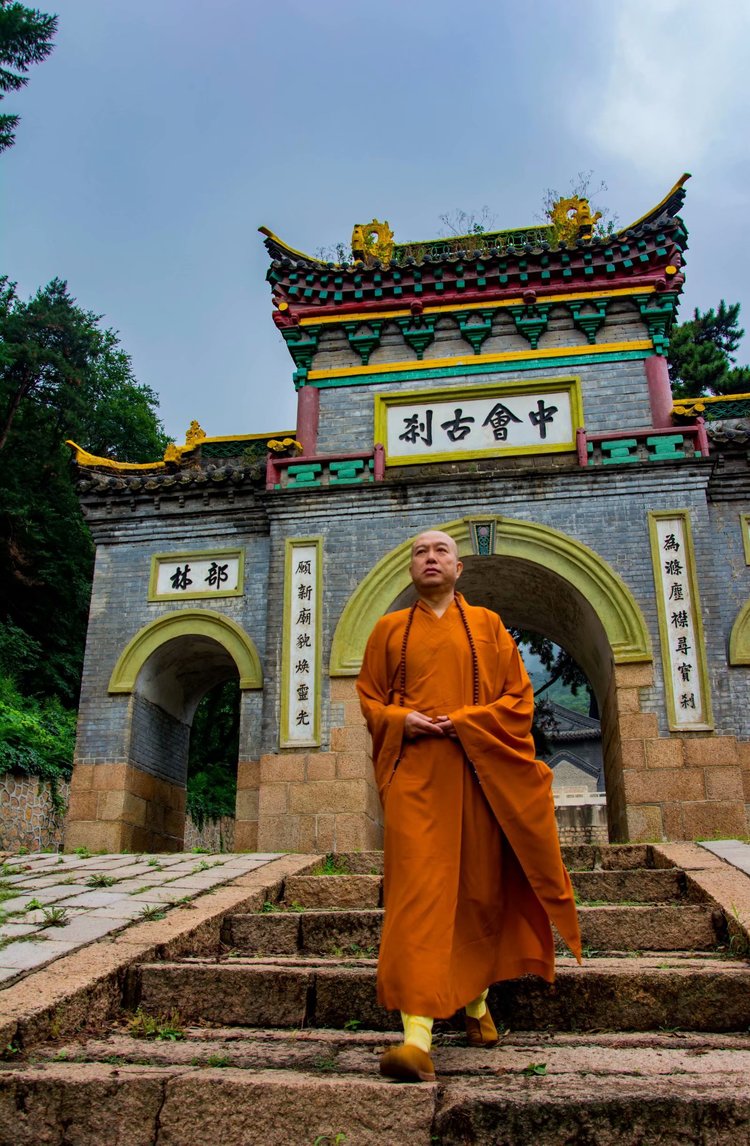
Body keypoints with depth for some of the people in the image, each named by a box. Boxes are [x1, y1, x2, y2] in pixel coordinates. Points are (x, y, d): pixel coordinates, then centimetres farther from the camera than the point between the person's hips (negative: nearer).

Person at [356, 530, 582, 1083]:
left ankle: (477, 1002, 32)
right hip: (413, 773, -1)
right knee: (418, 890, -12)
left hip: (476, 775, 1)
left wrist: (464, 722, -10)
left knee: (478, 888, 9)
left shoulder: (488, 625, 10)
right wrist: (401, 719, -8)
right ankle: (418, 1033, -15)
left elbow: (518, 698, 5)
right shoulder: (389, 629, 11)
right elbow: (369, 697, 13)